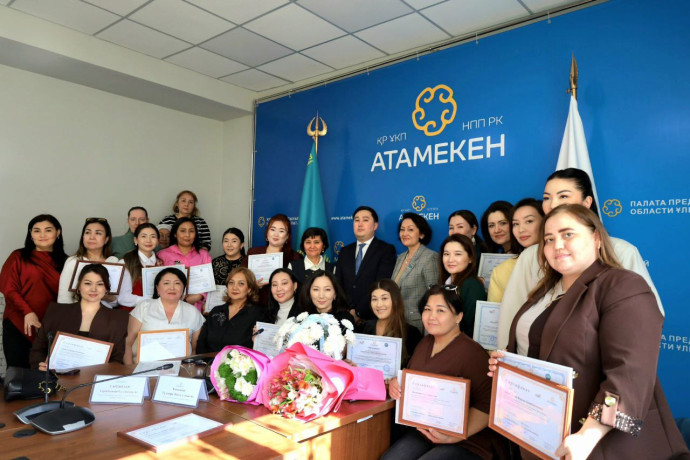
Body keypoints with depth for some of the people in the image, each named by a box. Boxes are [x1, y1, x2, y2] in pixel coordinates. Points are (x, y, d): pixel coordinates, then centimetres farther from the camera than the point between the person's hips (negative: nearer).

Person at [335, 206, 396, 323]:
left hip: (372, 319, -4)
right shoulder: (345, 252, 13)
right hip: (346, 316, 4)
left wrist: (358, 312, -15)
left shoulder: (387, 250, -3)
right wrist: (347, 311, -7)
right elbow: (338, 285, 8)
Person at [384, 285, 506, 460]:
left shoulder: (471, 352, -16)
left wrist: (453, 437, -26)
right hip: (423, 431, 6)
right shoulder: (425, 343, 7)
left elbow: (487, 404, -19)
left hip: (467, 441, -5)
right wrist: (395, 383, -6)